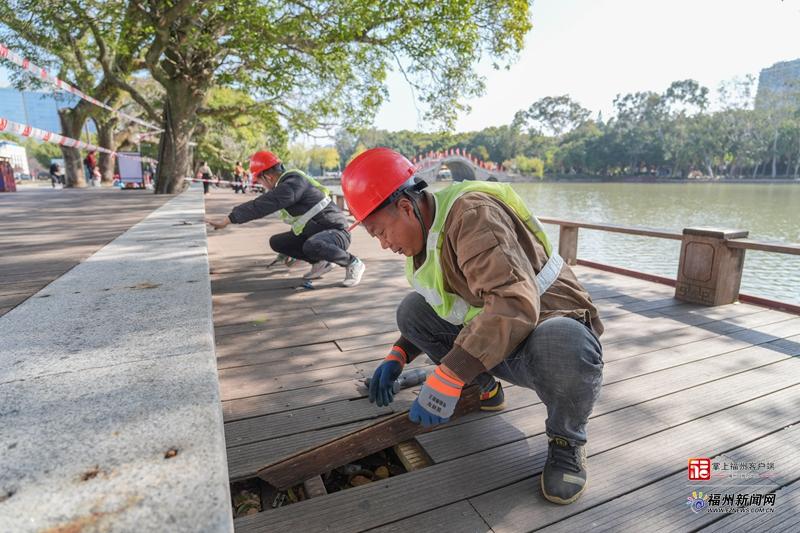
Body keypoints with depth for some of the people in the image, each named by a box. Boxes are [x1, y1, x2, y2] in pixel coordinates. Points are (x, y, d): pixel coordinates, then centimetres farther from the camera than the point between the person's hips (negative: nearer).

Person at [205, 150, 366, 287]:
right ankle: (320, 262, 12)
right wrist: (290, 251, 31)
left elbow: (261, 206, -29)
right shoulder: (287, 183, 11)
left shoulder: (293, 183, -21)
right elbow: (298, 220, 22)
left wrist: (227, 220, -27)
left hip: (336, 231, -9)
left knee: (312, 246, -39)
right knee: (276, 242, 6)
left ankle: (353, 263, -12)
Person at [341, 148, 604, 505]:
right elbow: (424, 315, 16)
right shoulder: (424, 235, 2)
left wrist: (448, 376, -38)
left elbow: (515, 303, -38)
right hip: (488, 335, 7)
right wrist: (397, 356, 2)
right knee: (411, 309, -7)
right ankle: (485, 388, 11)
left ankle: (566, 440, -7)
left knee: (567, 350, -41)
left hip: (551, 325, -7)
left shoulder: (472, 214, -26)